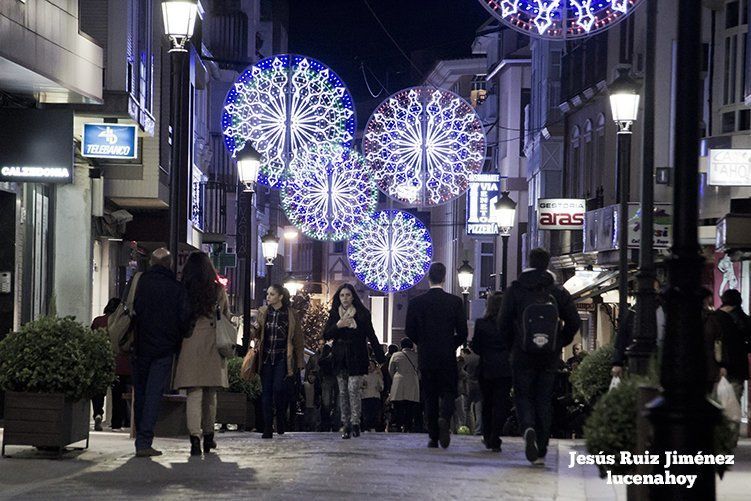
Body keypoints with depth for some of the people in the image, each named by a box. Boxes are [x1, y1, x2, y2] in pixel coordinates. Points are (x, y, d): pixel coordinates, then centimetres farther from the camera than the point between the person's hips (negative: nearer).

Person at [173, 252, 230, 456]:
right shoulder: (218, 291, 1)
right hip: (213, 346, 1)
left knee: (194, 393, -5)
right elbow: (227, 317, 10)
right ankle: (208, 437, 23)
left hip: (190, 345, -1)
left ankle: (195, 437, -18)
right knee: (210, 394, 14)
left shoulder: (183, 291, -3)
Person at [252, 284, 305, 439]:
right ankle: (267, 428, 2)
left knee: (279, 388, -17)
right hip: (266, 357, 3)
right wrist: (256, 329, -6)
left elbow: (298, 339, 3)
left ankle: (281, 419, 7)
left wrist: (299, 361, 0)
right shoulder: (263, 312, 9)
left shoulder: (290, 314, 0)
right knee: (266, 391, 0)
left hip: (282, 358, -3)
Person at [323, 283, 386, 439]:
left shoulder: (362, 314, -1)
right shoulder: (334, 314, 8)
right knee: (343, 392, 4)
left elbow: (371, 336, 0)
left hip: (356, 358, -4)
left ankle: (355, 423, -11)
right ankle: (345, 424, 7)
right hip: (340, 359, 4)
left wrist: (380, 357, -3)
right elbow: (326, 335, 4)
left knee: (354, 389, -12)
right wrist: (338, 325, -14)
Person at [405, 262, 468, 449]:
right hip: (448, 357, -1)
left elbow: (409, 331, 0)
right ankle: (444, 419, -23)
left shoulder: (416, 302, -3)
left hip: (425, 357, 1)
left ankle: (433, 437, 7)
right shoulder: (455, 302, -5)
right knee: (448, 392, 7)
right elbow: (462, 333, -3)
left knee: (430, 397, 9)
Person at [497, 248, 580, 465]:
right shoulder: (558, 292, 2)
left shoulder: (515, 290, -3)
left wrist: (511, 345, 10)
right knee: (544, 399, 8)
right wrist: (559, 343, 12)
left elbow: (503, 322, -4)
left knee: (523, 396, 7)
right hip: (550, 357, 2)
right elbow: (574, 322, 0)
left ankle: (528, 427, -25)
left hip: (523, 355, -2)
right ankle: (540, 451, 7)